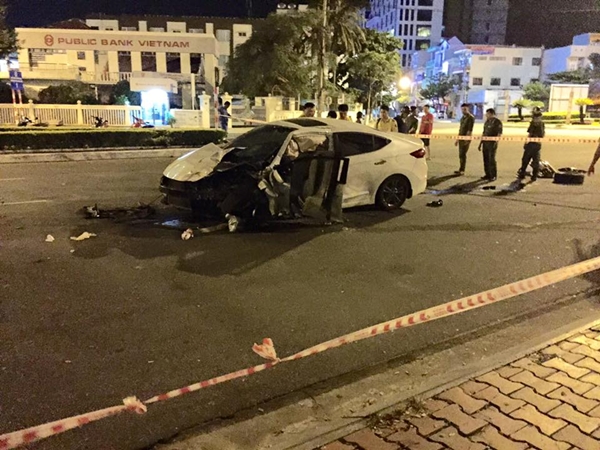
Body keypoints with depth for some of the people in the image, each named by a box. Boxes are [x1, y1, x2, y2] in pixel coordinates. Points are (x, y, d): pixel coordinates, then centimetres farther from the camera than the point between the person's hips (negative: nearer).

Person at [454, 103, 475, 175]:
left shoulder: (471, 118, -9)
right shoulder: (462, 118, 16)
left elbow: (470, 130, -16)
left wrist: (466, 139, -21)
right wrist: (457, 139, 20)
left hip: (466, 139, -8)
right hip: (461, 138, 8)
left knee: (463, 154, -9)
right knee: (461, 154, 10)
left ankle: (462, 170, -5)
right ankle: (461, 169, 16)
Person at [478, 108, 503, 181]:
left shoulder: (497, 122, -7)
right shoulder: (487, 121, 16)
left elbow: (499, 133, -12)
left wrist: (495, 142, -23)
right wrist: (481, 143, 18)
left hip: (492, 143, -7)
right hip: (485, 143, 7)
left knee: (491, 160, -6)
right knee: (486, 159, 8)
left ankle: (493, 176, 2)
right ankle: (487, 174, 17)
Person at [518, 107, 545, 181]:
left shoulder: (533, 123, -12)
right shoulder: (542, 123, 6)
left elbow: (530, 134, -14)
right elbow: (543, 134, 12)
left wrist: (526, 142, -6)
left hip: (531, 143, -5)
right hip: (538, 144, 5)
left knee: (525, 160, 5)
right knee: (536, 160, 9)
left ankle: (522, 174, 9)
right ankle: (534, 176, 9)